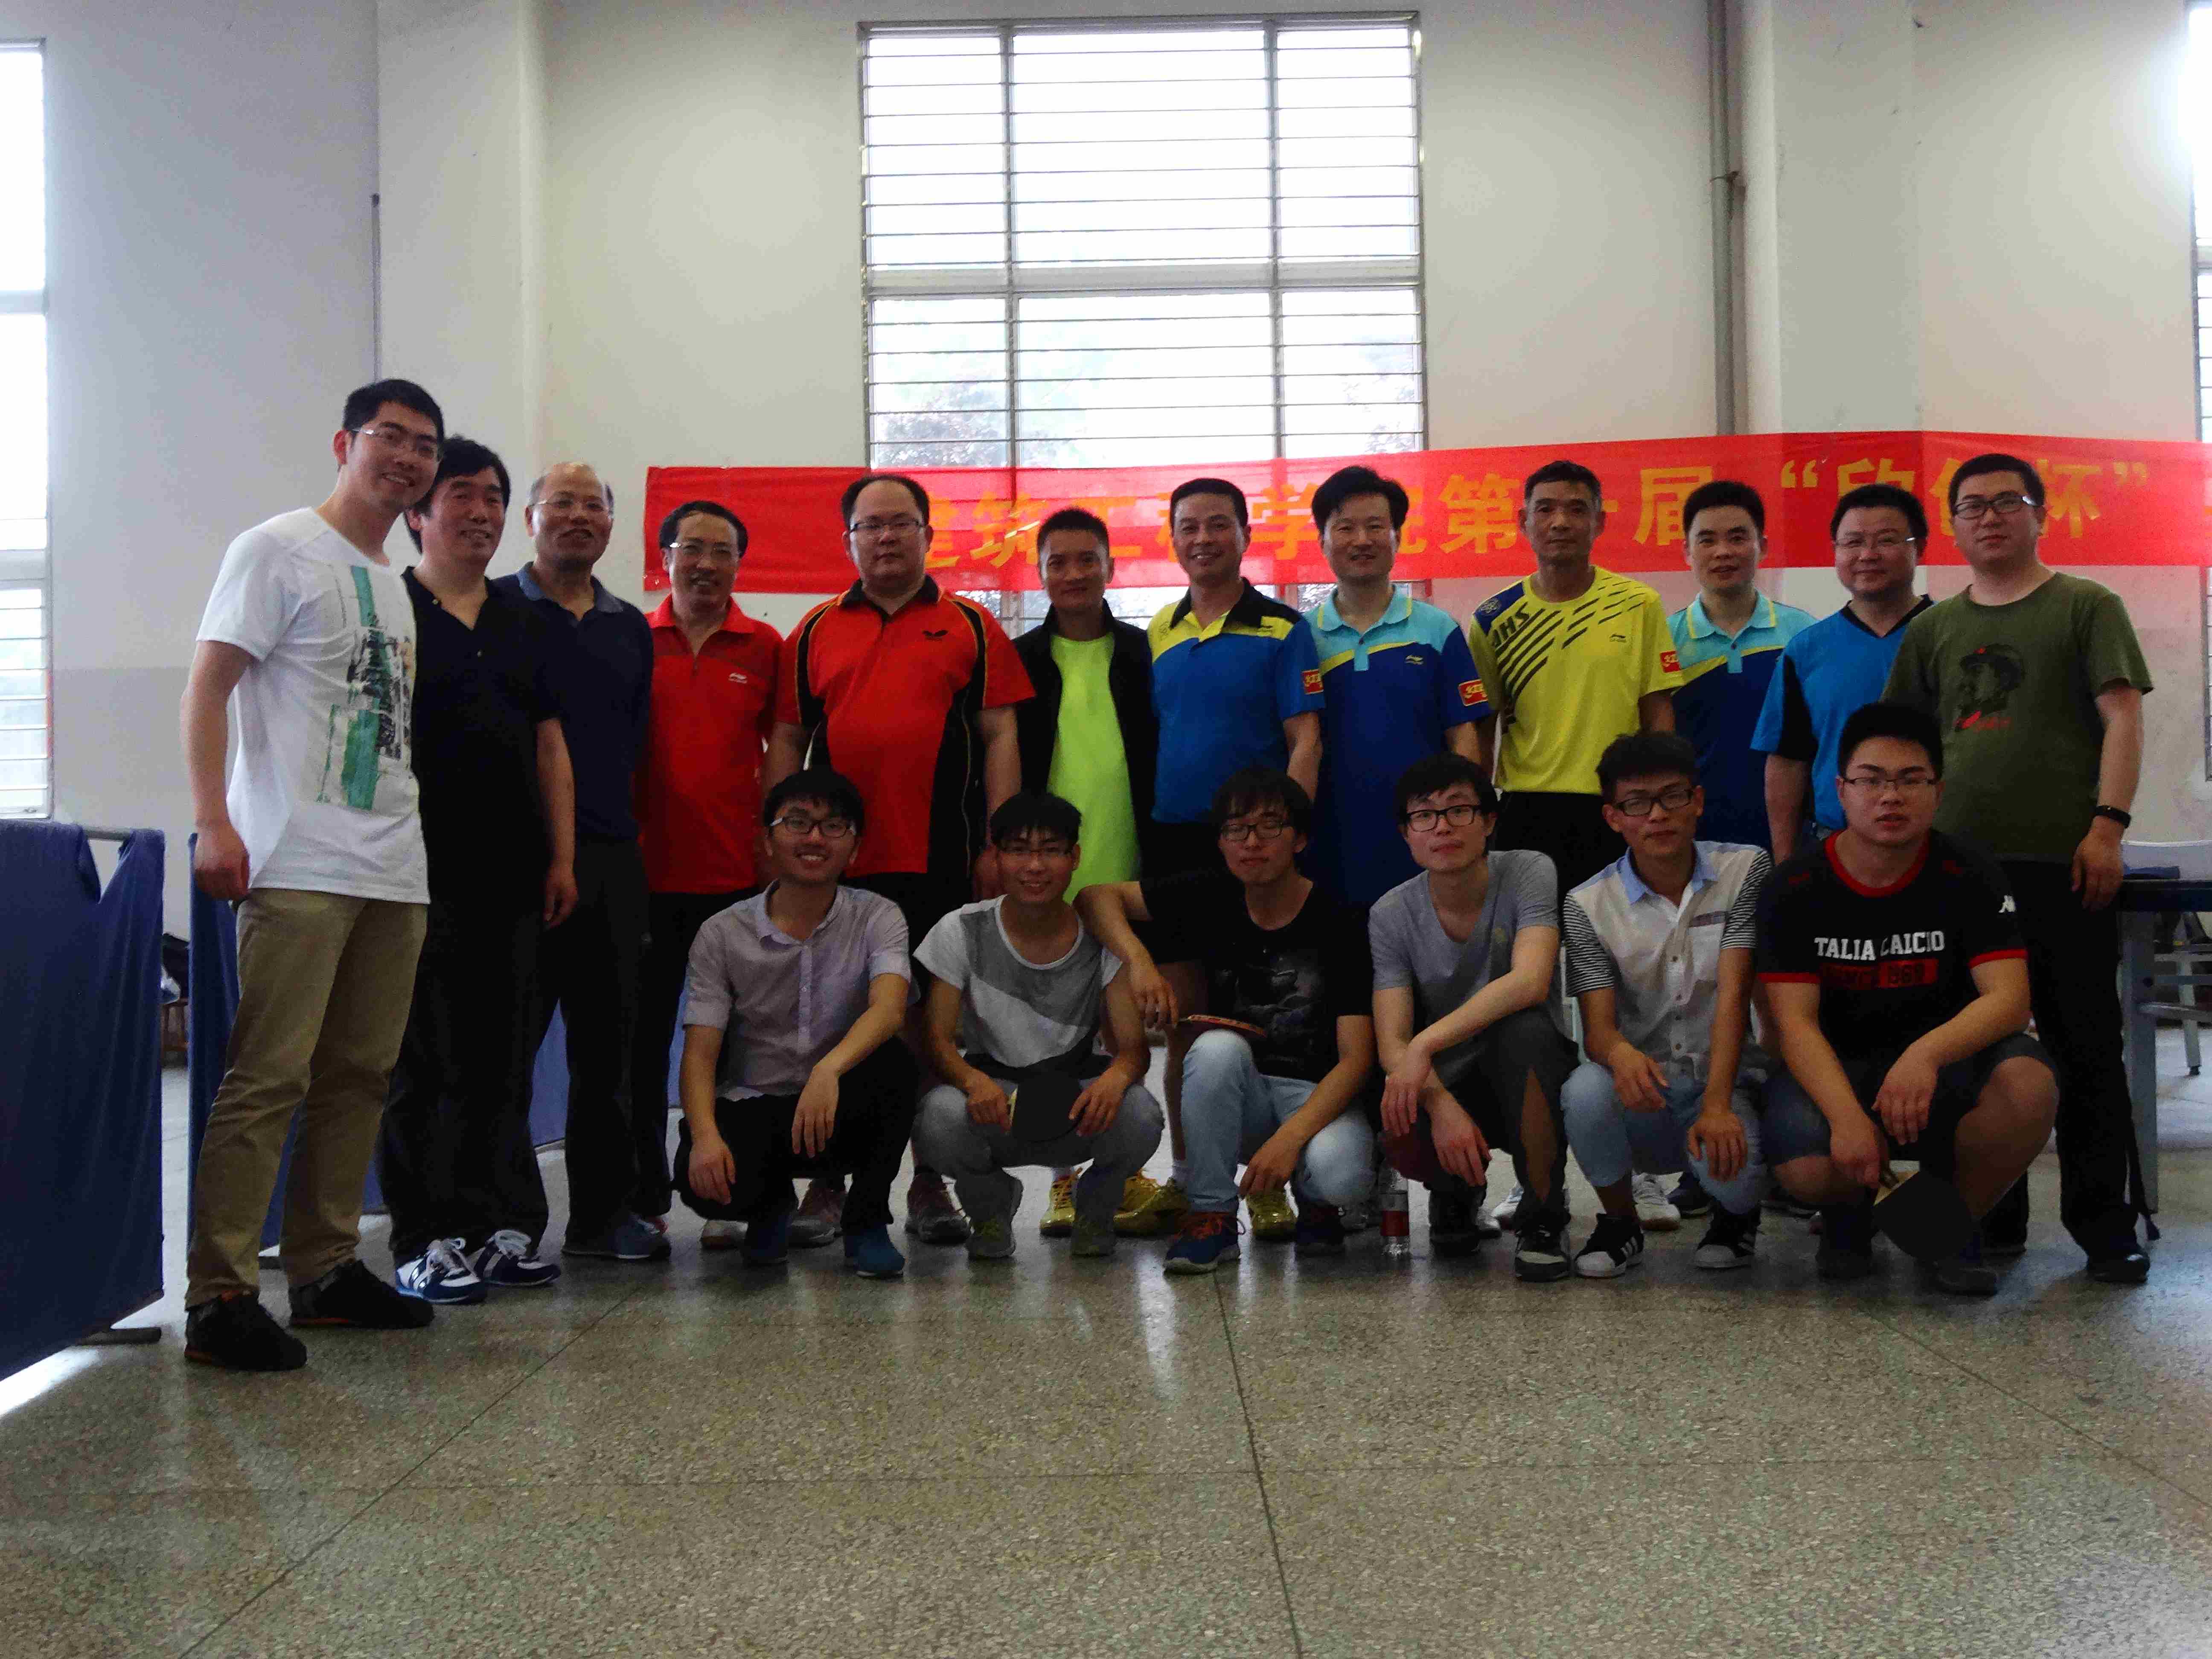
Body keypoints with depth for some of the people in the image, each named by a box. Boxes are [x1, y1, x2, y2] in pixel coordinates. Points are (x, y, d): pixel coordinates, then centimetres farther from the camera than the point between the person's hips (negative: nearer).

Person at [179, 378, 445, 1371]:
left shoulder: (395, 582, 21)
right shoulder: (279, 550, 0)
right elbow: (206, 690, -6)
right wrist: (214, 822, -17)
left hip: (394, 870, 8)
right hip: (300, 868, -8)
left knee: (360, 1074, 9)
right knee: (269, 1077, -11)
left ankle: (326, 1269, 18)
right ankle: (219, 1298, -8)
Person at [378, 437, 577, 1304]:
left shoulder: (524, 625, 18)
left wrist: (561, 856, 9)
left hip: (511, 873, 5)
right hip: (423, 871, -5)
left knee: (503, 1060, 8)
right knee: (424, 1062, -2)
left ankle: (502, 1228, 15)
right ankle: (425, 1240, 3)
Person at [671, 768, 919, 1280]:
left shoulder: (877, 918, -5)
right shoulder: (722, 934, -2)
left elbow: (889, 1008, -24)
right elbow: (700, 1052, -8)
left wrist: (830, 1069, -45)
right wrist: (705, 1135, -29)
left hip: (841, 1110, 0)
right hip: (751, 1108, 0)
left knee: (893, 1063, -33)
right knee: (705, 1184, -32)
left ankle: (867, 1221, -9)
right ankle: (772, 1205, 9)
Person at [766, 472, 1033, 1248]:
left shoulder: (972, 627, 8)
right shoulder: (815, 632, 12)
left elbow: (1000, 735, 4)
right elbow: (786, 740, 11)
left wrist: (997, 844, -5)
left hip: (940, 861, -1)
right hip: (834, 859, 1)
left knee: (934, 1017, 4)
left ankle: (930, 1184, 14)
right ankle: (825, 1184, 13)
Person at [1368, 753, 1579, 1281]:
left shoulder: (1529, 873, -13)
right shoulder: (1391, 915, -6)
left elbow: (1530, 983, -30)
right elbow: (1392, 1043, -14)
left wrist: (1426, 1044, -36)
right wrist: (1443, 1107, -34)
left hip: (1529, 1080, -2)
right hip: (1447, 1086, 2)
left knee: (1524, 1029, -36)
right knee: (1403, 1141, -32)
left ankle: (1544, 1217, -15)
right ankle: (1456, 1195, 10)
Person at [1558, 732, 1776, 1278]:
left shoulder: (1745, 870, -3)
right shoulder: (1588, 905, -1)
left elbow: (1733, 995, -13)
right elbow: (1596, 1026, -9)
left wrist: (1717, 1107, -26)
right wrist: (1620, 1053, -37)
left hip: (1727, 1081, -1)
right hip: (1644, 1093, 1)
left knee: (1731, 1168, -33)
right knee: (1586, 1090, -33)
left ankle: (1736, 1215, 9)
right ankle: (1620, 1222, -2)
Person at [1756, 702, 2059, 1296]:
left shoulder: (1970, 876, -6)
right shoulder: (1794, 890, -7)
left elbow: (2009, 998, -17)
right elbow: (1795, 1023, -15)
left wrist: (1927, 1053, -38)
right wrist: (1847, 1116, -34)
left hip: (1944, 1062, 1)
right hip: (1837, 1068, -1)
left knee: (2029, 1085, -32)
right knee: (1807, 1169, -33)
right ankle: (1851, 1209, 10)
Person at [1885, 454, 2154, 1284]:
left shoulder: (2086, 607, 6)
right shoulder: (1936, 629, 16)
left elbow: (2122, 718, -2)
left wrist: (2107, 825, -13)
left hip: (2062, 863, -3)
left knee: (2085, 1047, -1)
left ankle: (2104, 1226, 7)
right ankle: (1992, 1218, 17)